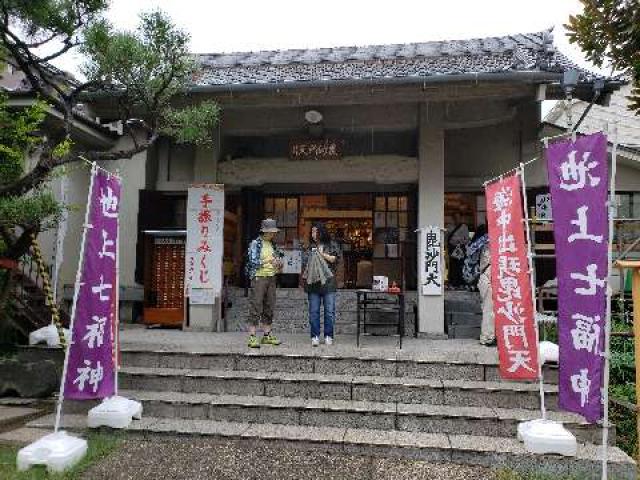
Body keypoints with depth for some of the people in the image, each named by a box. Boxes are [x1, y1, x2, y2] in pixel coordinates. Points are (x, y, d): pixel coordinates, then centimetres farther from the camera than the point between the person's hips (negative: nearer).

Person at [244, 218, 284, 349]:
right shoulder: (255, 243, -5)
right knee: (256, 307, -7)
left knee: (269, 307, 9)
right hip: (259, 278, -6)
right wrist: (268, 261, -24)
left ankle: (267, 335, 18)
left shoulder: (273, 245, 14)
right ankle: (252, 337, -5)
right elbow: (253, 262, -13)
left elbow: (278, 258, 22)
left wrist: (279, 263, -1)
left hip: (271, 278, 7)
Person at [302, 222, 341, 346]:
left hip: (328, 282, -2)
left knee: (329, 311, 1)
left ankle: (328, 336, 11)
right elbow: (306, 263, 16)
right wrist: (304, 275, 3)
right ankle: (315, 336, 10)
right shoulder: (310, 247, 14)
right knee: (313, 311, 3)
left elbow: (335, 259, -1)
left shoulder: (332, 245, 6)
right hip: (313, 282, 2)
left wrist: (322, 254, -5)